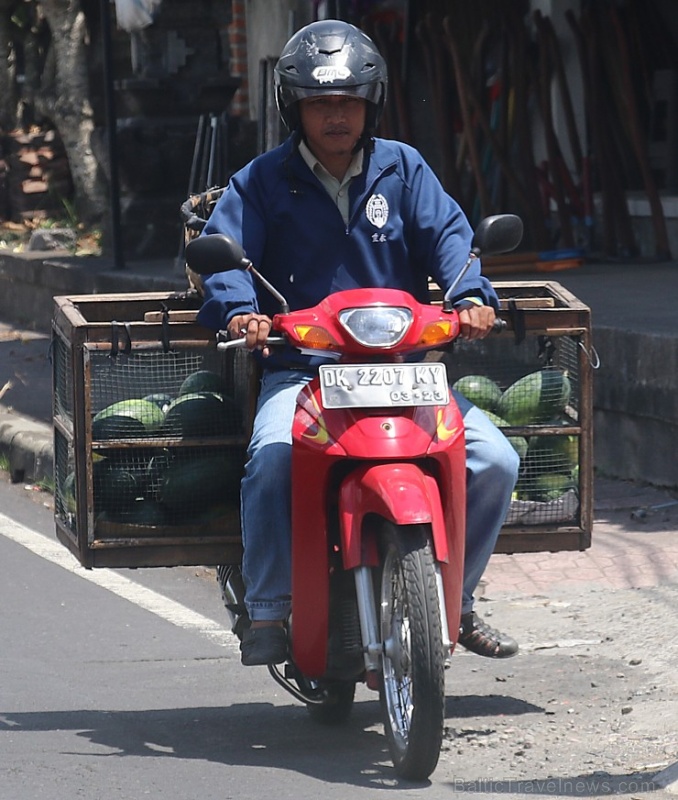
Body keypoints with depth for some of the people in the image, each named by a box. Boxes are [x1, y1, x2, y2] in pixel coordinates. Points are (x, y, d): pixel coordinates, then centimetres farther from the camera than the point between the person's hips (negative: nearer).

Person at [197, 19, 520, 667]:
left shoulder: (404, 169, 13)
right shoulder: (262, 182, 8)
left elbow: (447, 234, 4)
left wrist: (471, 296, -17)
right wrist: (240, 311, -23)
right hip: (299, 369, -2)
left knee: (494, 461, -15)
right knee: (272, 458, -34)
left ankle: (456, 600, 6)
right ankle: (267, 612, -19)